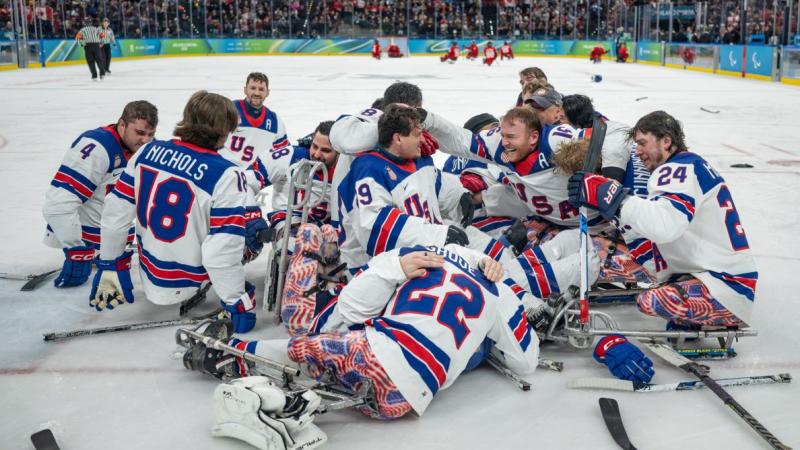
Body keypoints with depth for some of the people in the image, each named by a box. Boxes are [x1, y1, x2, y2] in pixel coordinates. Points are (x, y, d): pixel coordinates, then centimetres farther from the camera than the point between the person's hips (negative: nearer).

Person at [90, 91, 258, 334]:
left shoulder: (148, 152, -8)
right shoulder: (226, 175, -26)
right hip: (183, 286, -4)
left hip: (150, 277, 4)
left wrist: (110, 265, 12)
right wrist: (236, 302, -15)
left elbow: (116, 211, -1)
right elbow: (223, 248, -28)